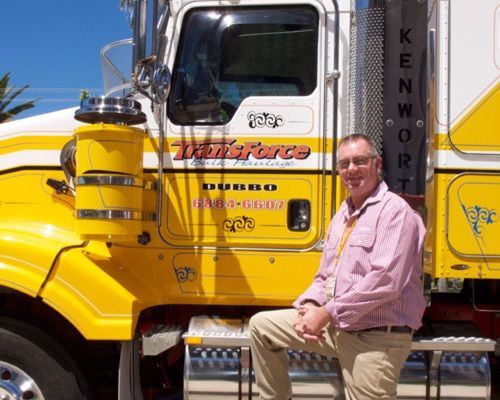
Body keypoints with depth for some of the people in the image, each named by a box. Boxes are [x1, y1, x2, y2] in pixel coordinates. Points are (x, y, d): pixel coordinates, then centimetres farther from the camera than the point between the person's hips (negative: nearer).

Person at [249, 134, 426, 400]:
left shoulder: (395, 211, -13)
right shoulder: (342, 216, 16)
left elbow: (385, 280, -24)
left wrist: (328, 313, -19)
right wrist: (309, 305, -3)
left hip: (376, 338, -8)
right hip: (334, 326, 8)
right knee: (261, 325, 10)